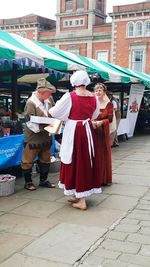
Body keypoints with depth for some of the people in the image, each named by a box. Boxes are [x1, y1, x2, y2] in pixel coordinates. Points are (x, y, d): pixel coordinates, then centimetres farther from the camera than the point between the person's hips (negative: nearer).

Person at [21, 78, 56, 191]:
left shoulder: (48, 99, -3)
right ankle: (28, 182, 22)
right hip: (33, 137, -7)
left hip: (46, 136, 7)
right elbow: (30, 122, -21)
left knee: (45, 159, 17)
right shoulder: (31, 103, -20)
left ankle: (43, 180, 33)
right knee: (28, 160, 5)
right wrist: (43, 128, -26)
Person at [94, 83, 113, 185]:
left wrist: (101, 122, -19)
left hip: (103, 132, 0)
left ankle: (104, 178, 15)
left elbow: (110, 118, -3)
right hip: (92, 131, 0)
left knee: (103, 154, 5)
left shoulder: (109, 104, 2)